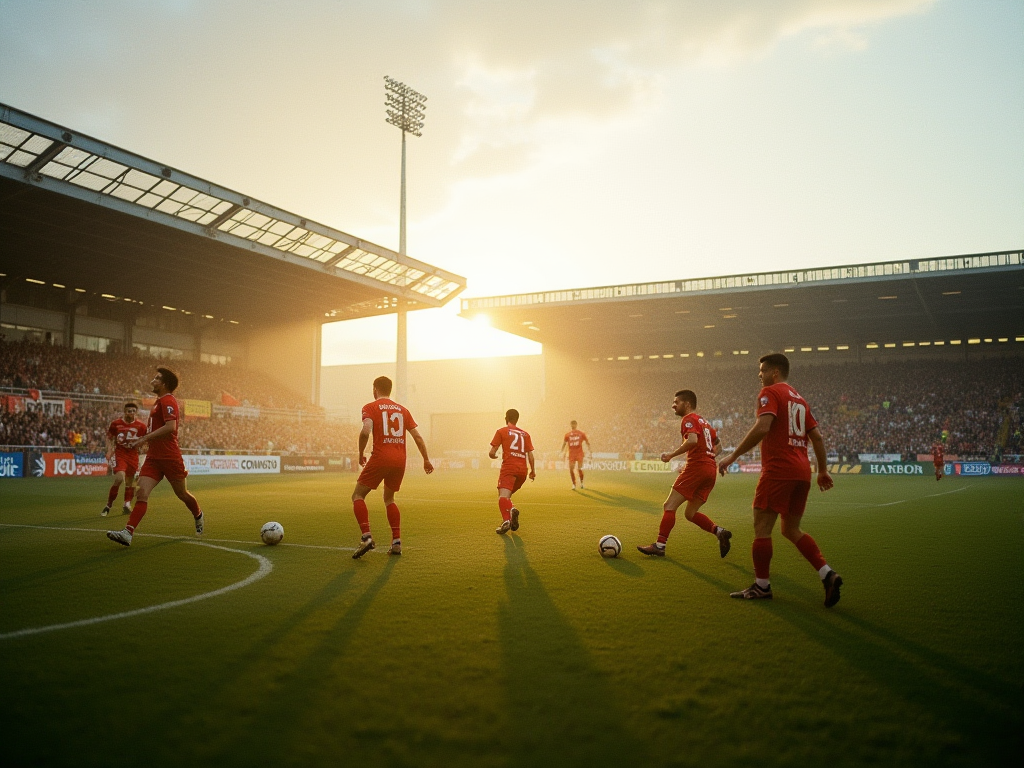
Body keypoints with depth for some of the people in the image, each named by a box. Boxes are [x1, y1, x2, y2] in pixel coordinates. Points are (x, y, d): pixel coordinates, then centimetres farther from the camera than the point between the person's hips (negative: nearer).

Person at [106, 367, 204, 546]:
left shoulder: (167, 401, -12)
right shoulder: (159, 402, 18)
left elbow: (170, 427, -26)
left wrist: (144, 439, -25)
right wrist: (140, 439, 16)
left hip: (170, 457, -8)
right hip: (153, 457, 8)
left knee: (182, 494, 9)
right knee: (142, 493, -9)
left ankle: (198, 515, 38)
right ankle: (128, 533, -19)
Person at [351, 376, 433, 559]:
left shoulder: (370, 407, 2)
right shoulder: (402, 410, 16)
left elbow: (365, 431, -15)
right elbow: (417, 436, 13)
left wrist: (361, 454, -2)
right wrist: (426, 460, 20)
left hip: (380, 458, -5)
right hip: (400, 461, 5)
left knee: (358, 496, 6)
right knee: (389, 499, 22)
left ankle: (366, 536, -13)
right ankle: (396, 542, 13)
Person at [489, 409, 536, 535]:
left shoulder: (501, 431, 7)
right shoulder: (525, 434, 17)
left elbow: (492, 453, 3)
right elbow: (530, 454, 10)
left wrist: (494, 456, 24)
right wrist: (533, 471, 17)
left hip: (508, 468, -5)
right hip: (522, 470, 5)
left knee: (503, 495, -18)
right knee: (507, 495, 21)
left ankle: (506, 520, -43)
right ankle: (512, 509, -8)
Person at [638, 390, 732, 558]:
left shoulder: (689, 419, -4)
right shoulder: (703, 421, 23)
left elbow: (692, 440, -23)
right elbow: (718, 445, 27)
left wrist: (671, 455, -16)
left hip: (696, 467, -9)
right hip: (711, 470, 9)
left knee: (669, 506, -6)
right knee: (690, 513, 14)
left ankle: (659, 545, -8)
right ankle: (719, 532, -3)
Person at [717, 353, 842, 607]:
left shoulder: (770, 392, -5)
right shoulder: (799, 399, 20)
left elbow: (762, 427, -20)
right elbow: (817, 436, 19)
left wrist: (733, 455, -17)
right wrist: (823, 470, 25)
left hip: (778, 469, -9)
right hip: (802, 472, 9)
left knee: (762, 528, 1)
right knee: (791, 530, 16)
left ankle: (761, 586, 7)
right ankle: (828, 574, 6)